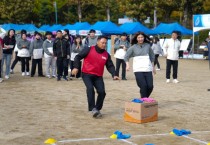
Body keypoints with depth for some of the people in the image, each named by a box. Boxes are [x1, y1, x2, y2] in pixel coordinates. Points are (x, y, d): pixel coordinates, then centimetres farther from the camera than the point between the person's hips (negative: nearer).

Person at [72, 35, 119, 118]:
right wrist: (76, 67, -16)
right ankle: (93, 108, -25)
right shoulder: (89, 50, -6)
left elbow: (110, 66, 7)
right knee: (90, 88, -26)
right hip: (87, 74, -4)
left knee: (102, 92, -9)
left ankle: (97, 109, 11)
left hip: (98, 76, 4)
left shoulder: (106, 55, 5)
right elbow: (78, 57, -3)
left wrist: (114, 75, -10)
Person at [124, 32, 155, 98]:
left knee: (150, 86, -5)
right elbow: (126, 56, 10)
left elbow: (152, 56, 19)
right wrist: (127, 65, -5)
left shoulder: (147, 46, 8)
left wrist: (153, 67, 20)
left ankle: (145, 98, 19)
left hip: (148, 68, 2)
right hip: (138, 69, -2)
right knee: (143, 86, -14)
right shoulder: (133, 47, 3)